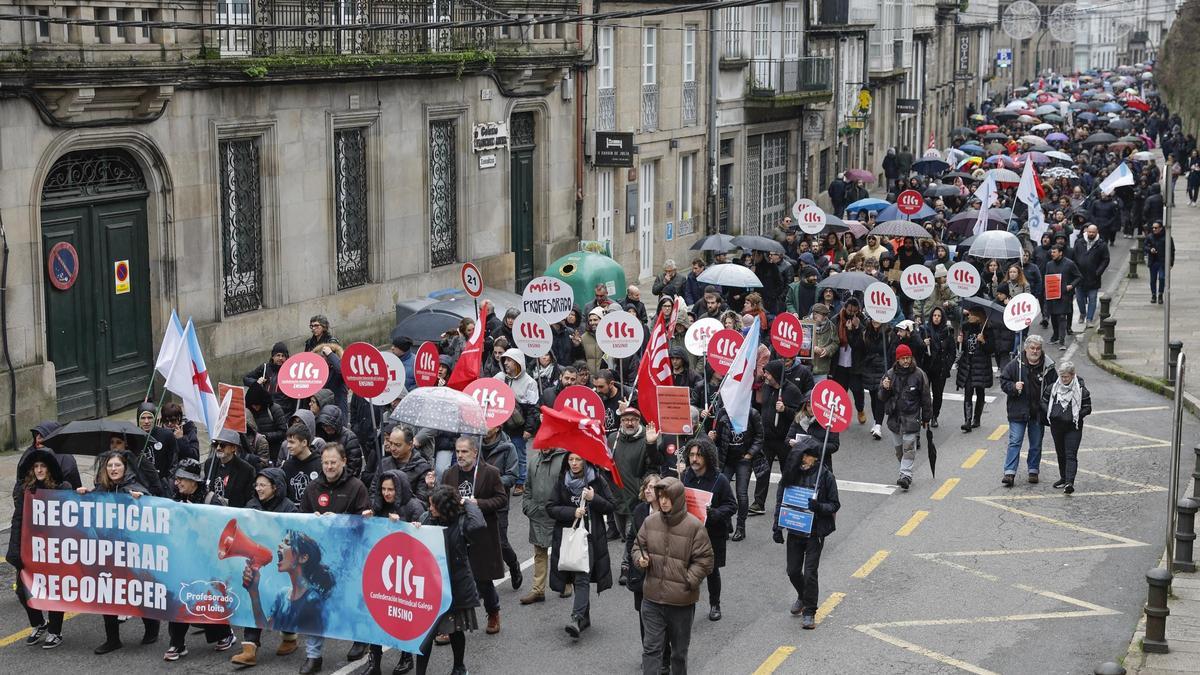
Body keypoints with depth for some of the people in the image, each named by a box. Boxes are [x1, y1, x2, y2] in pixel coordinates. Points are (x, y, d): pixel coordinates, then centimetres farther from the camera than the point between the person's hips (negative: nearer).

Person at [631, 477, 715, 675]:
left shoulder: (694, 526, -11)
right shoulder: (650, 521, -1)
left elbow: (704, 561, -7)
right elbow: (637, 547, 12)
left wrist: (687, 581, -16)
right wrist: (640, 559, -9)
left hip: (682, 601, -2)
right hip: (652, 598, 2)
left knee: (679, 651, 15)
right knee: (651, 647, 1)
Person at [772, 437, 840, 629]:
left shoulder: (825, 476, -10)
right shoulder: (791, 473, -2)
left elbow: (835, 505, -3)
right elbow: (780, 501, 5)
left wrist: (818, 506, -23)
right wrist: (777, 527, 1)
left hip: (815, 532, -4)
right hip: (794, 530, 4)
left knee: (810, 573, -5)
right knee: (793, 571, 11)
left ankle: (809, 612, 10)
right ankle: (803, 598, 41)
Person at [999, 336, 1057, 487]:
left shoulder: (1047, 367, -1)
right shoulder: (1015, 364, -4)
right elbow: (1003, 381, 3)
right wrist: (1013, 387, -17)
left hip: (1038, 412, 2)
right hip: (1018, 411, -2)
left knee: (1036, 444, 12)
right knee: (1015, 442, -5)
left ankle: (1033, 471, 25)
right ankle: (1009, 473, -6)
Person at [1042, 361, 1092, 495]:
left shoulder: (1081, 391, -6)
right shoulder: (1053, 388, 4)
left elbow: (1087, 408, -2)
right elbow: (1044, 401, 14)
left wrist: (1075, 416, -14)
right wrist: (1049, 413, -4)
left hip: (1073, 428, -4)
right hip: (1056, 426, 4)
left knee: (1071, 455, -12)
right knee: (1060, 453, 16)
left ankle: (1070, 482, -22)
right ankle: (1063, 478, 30)